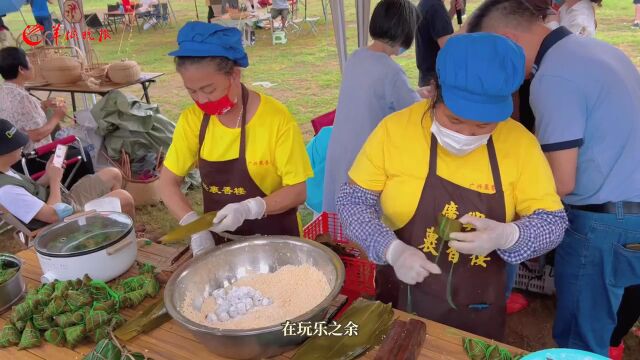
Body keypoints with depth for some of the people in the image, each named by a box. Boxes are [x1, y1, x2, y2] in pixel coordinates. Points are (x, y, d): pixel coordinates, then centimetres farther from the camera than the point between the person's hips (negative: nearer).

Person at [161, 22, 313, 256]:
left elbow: (297, 191, -14)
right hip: (219, 239, 3)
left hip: (273, 238, -3)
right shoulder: (192, 120, -5)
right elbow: (168, 182, -1)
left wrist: (248, 209, -28)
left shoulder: (276, 118, -17)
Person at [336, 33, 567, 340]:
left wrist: (505, 236, -26)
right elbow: (352, 201, -9)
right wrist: (393, 250, -24)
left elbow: (552, 221, -5)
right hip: (401, 298, 0)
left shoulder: (519, 142, -11)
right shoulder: (395, 130, -15)